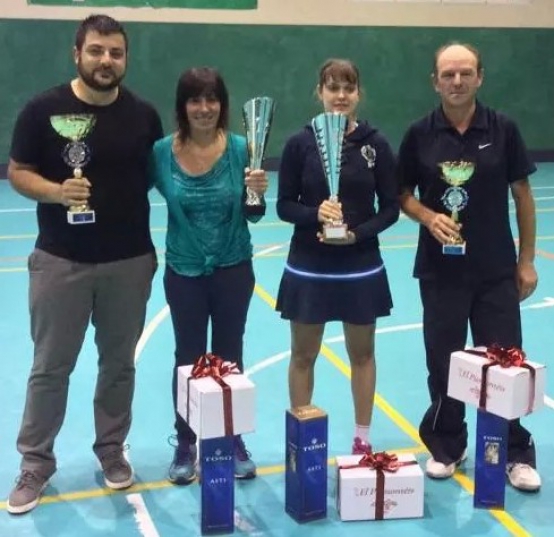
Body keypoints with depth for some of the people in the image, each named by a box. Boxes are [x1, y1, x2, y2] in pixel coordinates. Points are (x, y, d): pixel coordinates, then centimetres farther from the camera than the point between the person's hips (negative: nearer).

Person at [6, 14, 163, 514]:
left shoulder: (144, 114, 1)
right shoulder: (43, 109, -6)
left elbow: (160, 175, 10)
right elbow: (18, 172, -1)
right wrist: (57, 191, -22)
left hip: (130, 260, 2)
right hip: (61, 260, -2)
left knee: (119, 363, 13)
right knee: (51, 366, 8)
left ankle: (112, 449, 31)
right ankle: (36, 463, 22)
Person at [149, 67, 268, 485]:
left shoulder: (240, 149, -9)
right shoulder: (162, 151, -9)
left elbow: (252, 216, -3)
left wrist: (258, 194, -23)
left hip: (233, 270, 0)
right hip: (183, 271, 0)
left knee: (229, 357, 12)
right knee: (188, 359, 10)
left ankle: (234, 441, 27)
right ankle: (185, 444, 24)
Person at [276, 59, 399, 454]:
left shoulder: (376, 144, -4)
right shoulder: (300, 143, -5)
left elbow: (391, 208, -1)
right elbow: (284, 205, -3)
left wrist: (358, 233, -17)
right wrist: (315, 214, -22)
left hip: (361, 267, 1)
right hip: (308, 267, -1)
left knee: (362, 353, 13)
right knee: (303, 355, 9)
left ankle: (362, 439, 29)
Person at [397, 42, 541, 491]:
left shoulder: (503, 129, -3)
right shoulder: (420, 135, -2)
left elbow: (522, 195, 4)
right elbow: (403, 197, 6)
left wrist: (527, 260, 2)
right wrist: (429, 217, -16)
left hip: (496, 269, 0)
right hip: (440, 270, 0)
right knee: (443, 363, 8)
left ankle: (517, 453, 19)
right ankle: (446, 446, 26)